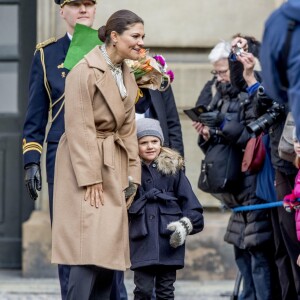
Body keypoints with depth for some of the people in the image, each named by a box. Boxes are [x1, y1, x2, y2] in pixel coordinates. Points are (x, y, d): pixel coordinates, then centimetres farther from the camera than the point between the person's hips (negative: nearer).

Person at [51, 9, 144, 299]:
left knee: (108, 251, 7)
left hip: (114, 168, 8)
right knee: (90, 251, -13)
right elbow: (79, 130, -18)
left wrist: (132, 175, 7)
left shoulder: (126, 75, 12)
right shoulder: (84, 72, -14)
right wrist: (91, 180, -20)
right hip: (86, 166, -8)